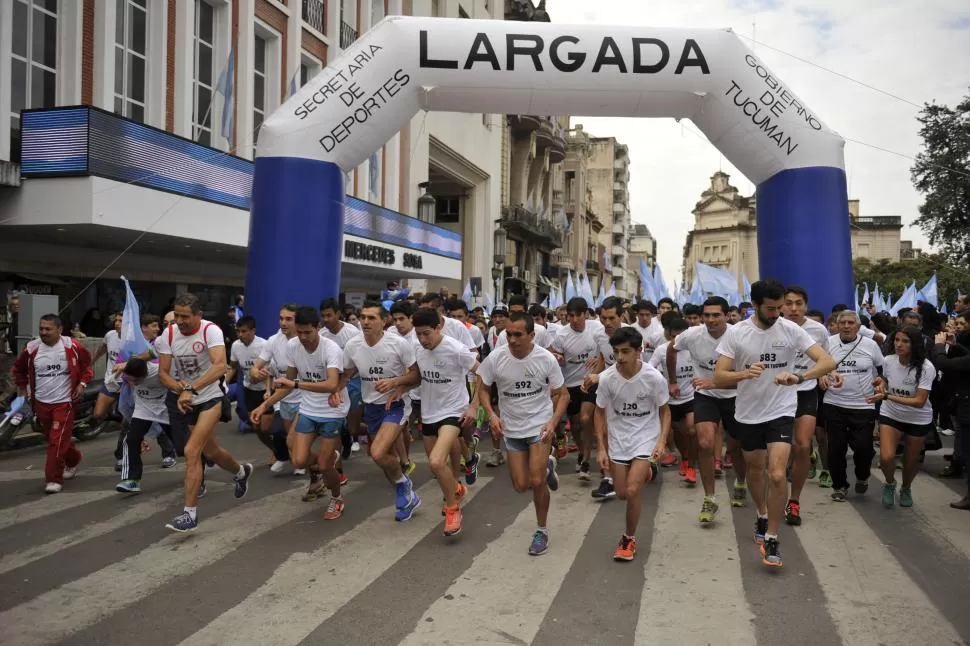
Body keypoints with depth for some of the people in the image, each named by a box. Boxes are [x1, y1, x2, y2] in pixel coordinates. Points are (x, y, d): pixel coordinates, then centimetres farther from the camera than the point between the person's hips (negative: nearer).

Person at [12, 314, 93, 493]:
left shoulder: (72, 346, -10)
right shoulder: (32, 348, -3)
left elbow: (87, 363, 5)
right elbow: (18, 368, 16)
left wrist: (82, 383, -5)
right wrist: (22, 387, 12)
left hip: (64, 403, -4)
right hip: (41, 403, 4)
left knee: (58, 441, -9)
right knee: (53, 439, 17)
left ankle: (54, 479, -2)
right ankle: (73, 460, 42)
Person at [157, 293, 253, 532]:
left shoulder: (210, 330, -22)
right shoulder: (169, 335, -7)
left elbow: (220, 366, -36)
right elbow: (163, 374, -4)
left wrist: (190, 389, -44)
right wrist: (180, 389, -24)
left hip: (212, 397, -6)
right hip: (191, 401, 6)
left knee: (191, 451, -18)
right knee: (211, 451, 21)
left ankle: (190, 513, -8)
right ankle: (241, 472, 52)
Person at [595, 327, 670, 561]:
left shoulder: (654, 377, -20)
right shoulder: (606, 378, -17)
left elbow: (664, 411, -4)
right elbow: (600, 413, -3)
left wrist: (662, 442, -17)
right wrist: (601, 449, -6)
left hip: (646, 439, -2)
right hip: (618, 440, 3)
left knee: (632, 490, -16)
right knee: (622, 494, 10)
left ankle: (629, 538, 8)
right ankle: (645, 472, 45)